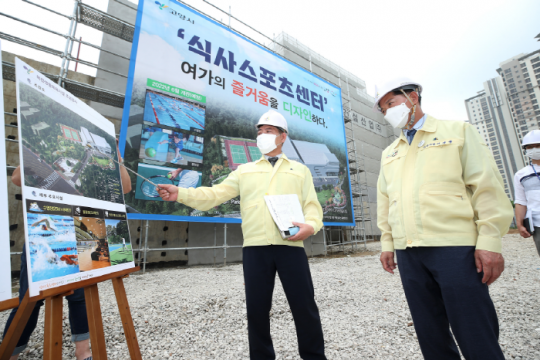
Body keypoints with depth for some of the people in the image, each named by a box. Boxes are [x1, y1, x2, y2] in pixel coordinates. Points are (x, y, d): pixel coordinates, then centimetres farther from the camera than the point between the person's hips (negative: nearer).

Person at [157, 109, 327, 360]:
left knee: (304, 306, 6)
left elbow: (312, 205, 7)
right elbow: (215, 194, 8)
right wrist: (181, 193, -5)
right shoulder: (245, 171, 18)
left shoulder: (300, 170, 16)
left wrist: (311, 225, -14)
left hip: (291, 246, -1)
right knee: (257, 309, 10)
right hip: (255, 247, 1)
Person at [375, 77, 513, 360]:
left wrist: (490, 241, -10)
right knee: (430, 335, 12)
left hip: (455, 248, -4)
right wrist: (387, 243, 13)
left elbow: (487, 186, -2)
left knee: (477, 337, 2)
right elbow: (384, 201, 16)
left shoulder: (457, 131, 7)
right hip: (408, 253, 4)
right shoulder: (389, 153, 18)